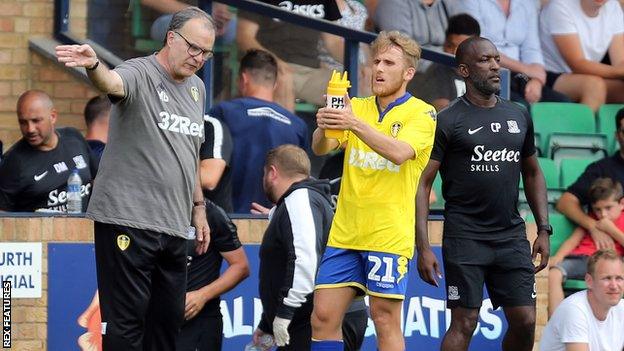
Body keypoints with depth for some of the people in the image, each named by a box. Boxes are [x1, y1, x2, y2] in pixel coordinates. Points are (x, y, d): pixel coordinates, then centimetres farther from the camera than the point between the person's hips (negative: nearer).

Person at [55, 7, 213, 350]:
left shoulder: (196, 88, 16)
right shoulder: (140, 73, -8)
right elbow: (113, 82, -33)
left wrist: (198, 208, 24)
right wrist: (94, 66, -55)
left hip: (174, 226, 8)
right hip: (128, 220, -8)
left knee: (168, 320, 9)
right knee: (126, 321, -8)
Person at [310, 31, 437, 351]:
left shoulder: (421, 114, -2)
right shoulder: (356, 107, 12)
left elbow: (400, 152, -21)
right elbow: (321, 149, 1)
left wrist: (355, 124, -33)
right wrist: (323, 129, -23)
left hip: (388, 237, -5)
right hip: (344, 233, 5)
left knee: (386, 323, -4)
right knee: (323, 318, 1)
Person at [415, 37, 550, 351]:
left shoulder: (519, 116, 12)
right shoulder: (448, 121, -5)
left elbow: (532, 174, 23)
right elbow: (422, 184, -7)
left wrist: (543, 229, 14)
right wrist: (423, 248, -14)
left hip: (511, 236, 5)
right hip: (465, 239, -5)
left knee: (525, 322, 0)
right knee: (464, 323, -7)